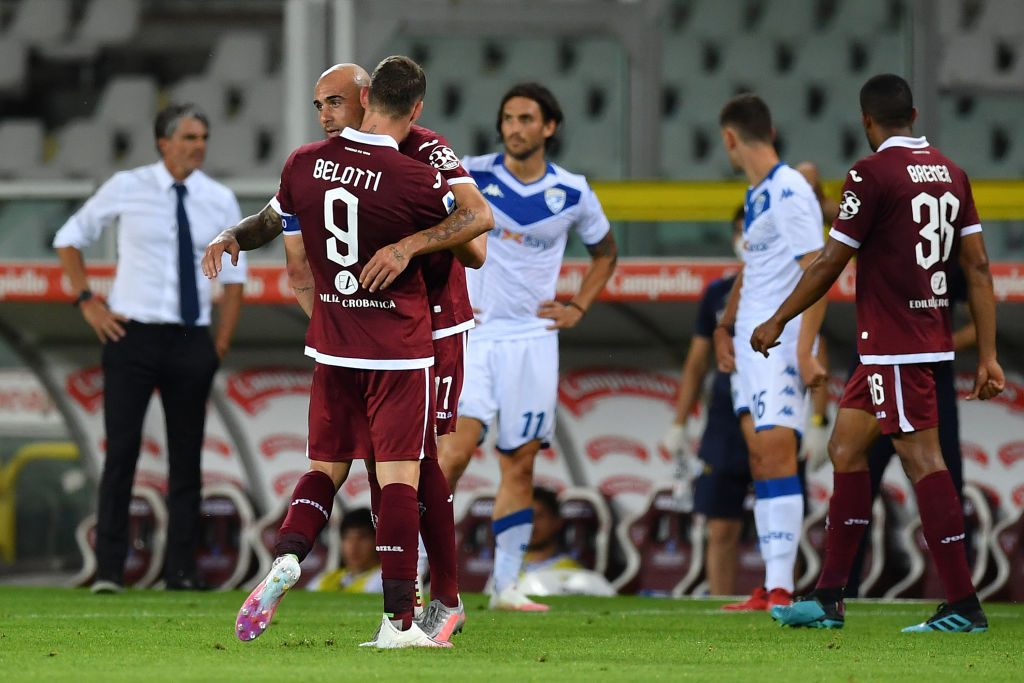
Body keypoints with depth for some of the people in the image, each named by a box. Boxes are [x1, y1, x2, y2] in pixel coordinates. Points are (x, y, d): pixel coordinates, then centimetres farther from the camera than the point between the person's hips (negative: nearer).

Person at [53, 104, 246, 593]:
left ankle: (181, 571, 9)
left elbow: (234, 278, 10)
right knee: (122, 451, -6)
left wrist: (221, 345, 3)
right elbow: (69, 240, 10)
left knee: (187, 457, 4)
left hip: (191, 341, 2)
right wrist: (87, 302, 1)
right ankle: (109, 570, -3)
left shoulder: (219, 201, 3)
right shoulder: (127, 189, -2)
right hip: (131, 334, -2)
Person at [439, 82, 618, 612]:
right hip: (471, 334, -2)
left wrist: (577, 308, 8)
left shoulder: (572, 193, 2)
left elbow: (604, 251, 20)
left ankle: (506, 584, 10)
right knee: (456, 449, -17)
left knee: (520, 463, 3)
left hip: (532, 338, 2)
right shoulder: (469, 176, -4)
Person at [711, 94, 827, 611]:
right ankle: (770, 590, 7)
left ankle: (781, 590, -18)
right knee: (759, 458, 6)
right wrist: (725, 327, 21)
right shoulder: (756, 194, 16)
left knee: (776, 452, -15)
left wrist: (804, 352, -21)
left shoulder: (790, 192, -13)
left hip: (782, 345, -9)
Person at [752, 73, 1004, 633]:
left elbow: (830, 263, -10)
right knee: (846, 449, 15)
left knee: (922, 459, -8)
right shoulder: (949, 172, 10)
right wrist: (987, 355, 10)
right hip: (931, 339, 8)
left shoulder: (872, 173, -12)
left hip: (894, 348, -8)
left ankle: (963, 606, -10)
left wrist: (777, 321, 2)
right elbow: (978, 266, 8)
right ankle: (827, 599, 17)